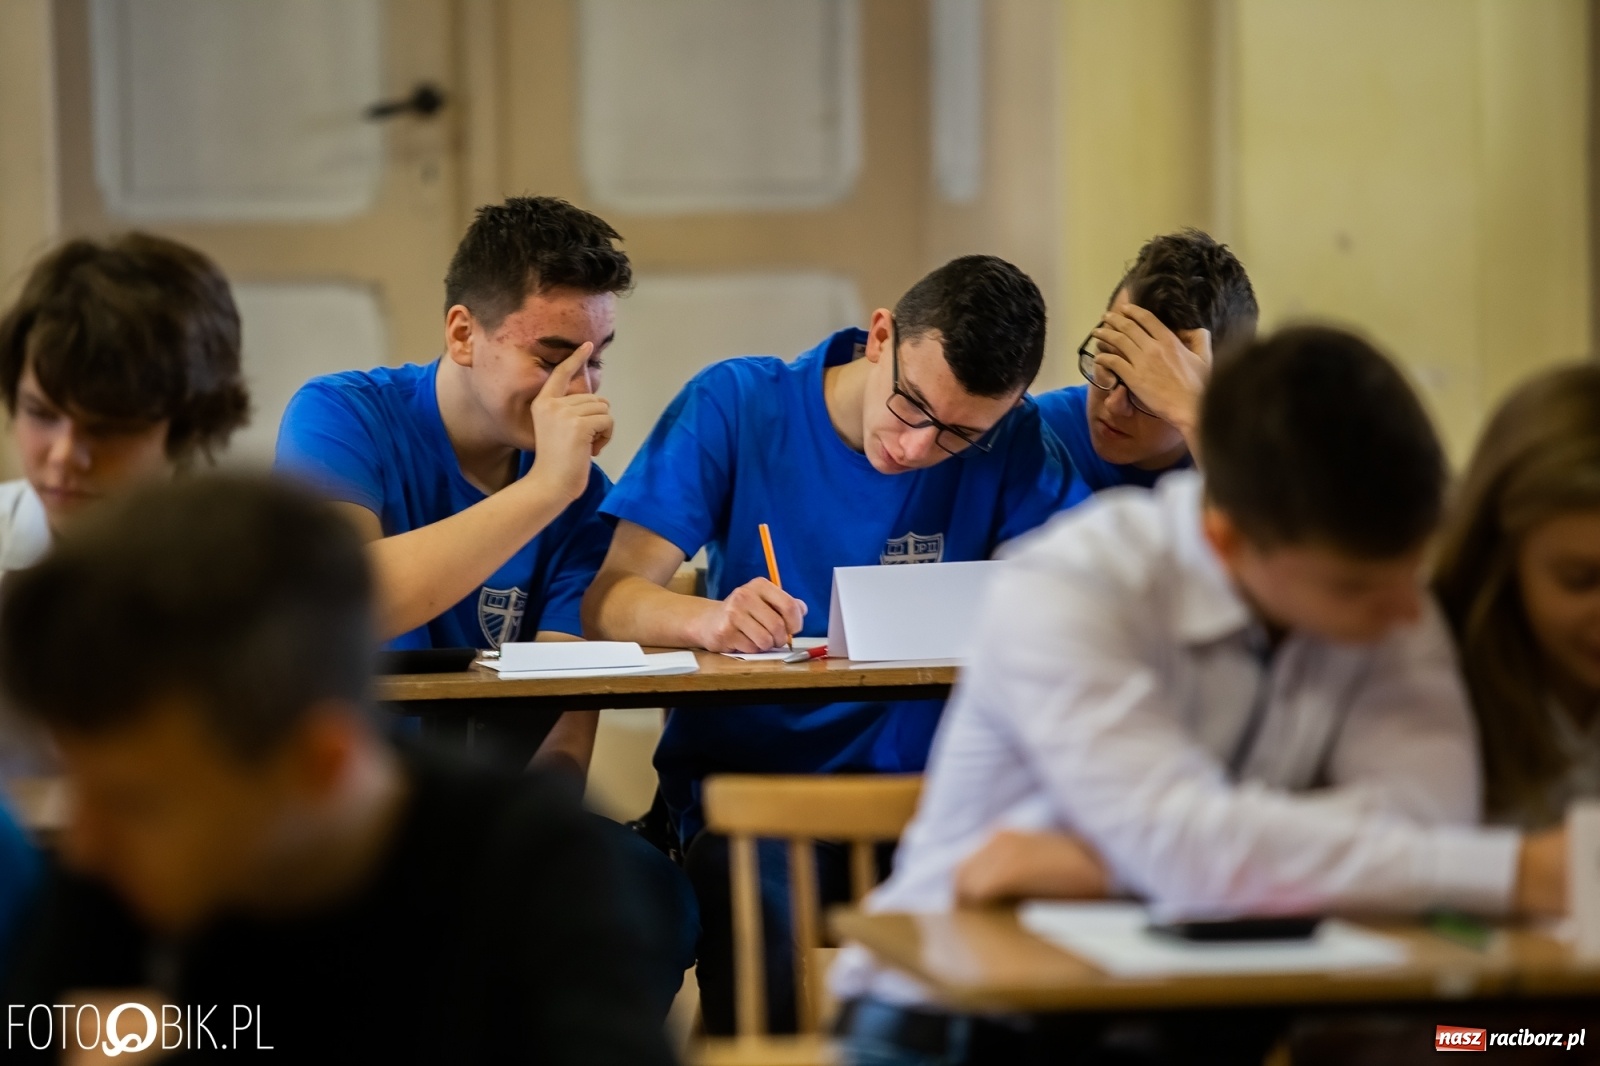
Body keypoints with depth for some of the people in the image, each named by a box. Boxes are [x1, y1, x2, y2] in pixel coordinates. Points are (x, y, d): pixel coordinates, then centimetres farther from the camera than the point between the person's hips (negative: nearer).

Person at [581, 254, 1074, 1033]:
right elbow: (607, 600, -6)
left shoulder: (1010, 444, 4)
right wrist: (710, 618, -28)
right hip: (740, 781, -1)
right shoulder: (736, 405, 0)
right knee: (753, 899, -35)